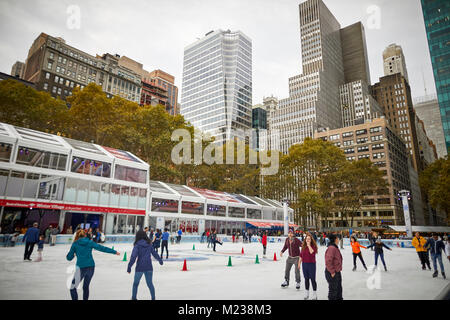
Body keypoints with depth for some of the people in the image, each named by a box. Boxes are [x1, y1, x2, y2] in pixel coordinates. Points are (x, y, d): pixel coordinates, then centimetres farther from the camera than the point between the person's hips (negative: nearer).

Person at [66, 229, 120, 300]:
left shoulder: (75, 244, 3)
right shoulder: (90, 242, 7)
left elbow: (69, 258, 5)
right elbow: (102, 248, 5)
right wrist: (114, 252, 9)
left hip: (81, 268, -3)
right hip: (91, 267, 3)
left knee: (73, 288, 8)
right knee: (86, 286, 21)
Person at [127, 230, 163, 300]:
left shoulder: (137, 245, -9)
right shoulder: (149, 245, 2)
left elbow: (133, 257, -16)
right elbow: (155, 253, 11)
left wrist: (129, 267, -12)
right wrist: (160, 260, 26)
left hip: (139, 268, -2)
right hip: (149, 268, 3)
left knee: (136, 283, 18)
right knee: (150, 283, 13)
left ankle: (134, 297, 26)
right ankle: (153, 298, 13)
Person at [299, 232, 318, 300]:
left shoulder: (313, 246, -8)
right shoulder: (303, 246, 5)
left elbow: (312, 252, -28)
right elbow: (301, 255, 11)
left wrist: (309, 245, -22)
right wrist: (299, 263, 11)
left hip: (311, 264, -4)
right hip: (304, 264, 5)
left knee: (313, 279, 0)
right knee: (306, 279, 14)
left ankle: (314, 295, 14)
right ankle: (306, 294, 27)